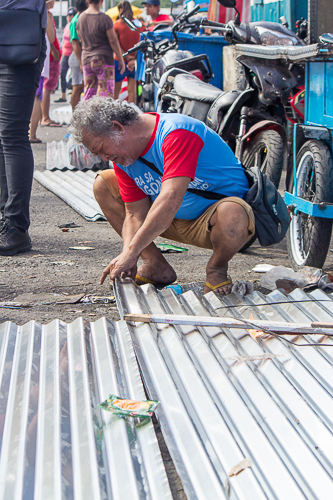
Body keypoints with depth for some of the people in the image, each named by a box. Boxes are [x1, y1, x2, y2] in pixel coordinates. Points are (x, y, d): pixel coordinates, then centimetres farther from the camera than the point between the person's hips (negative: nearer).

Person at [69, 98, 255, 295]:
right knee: (103, 183, 0)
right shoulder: (122, 158, -5)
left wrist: (131, 252, -42)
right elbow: (135, 214, -6)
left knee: (231, 214, -44)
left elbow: (170, 200, -41)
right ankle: (157, 267, 2)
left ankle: (217, 268, -9)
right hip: (175, 222, 8)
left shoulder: (177, 133, -31)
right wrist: (127, 257, -25)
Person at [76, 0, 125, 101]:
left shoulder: (80, 18, 5)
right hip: (104, 60, -6)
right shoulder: (105, 19, -13)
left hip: (87, 61, 6)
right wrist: (121, 60, -2)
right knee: (106, 94, -2)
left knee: (88, 95, 9)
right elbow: (113, 41, -10)